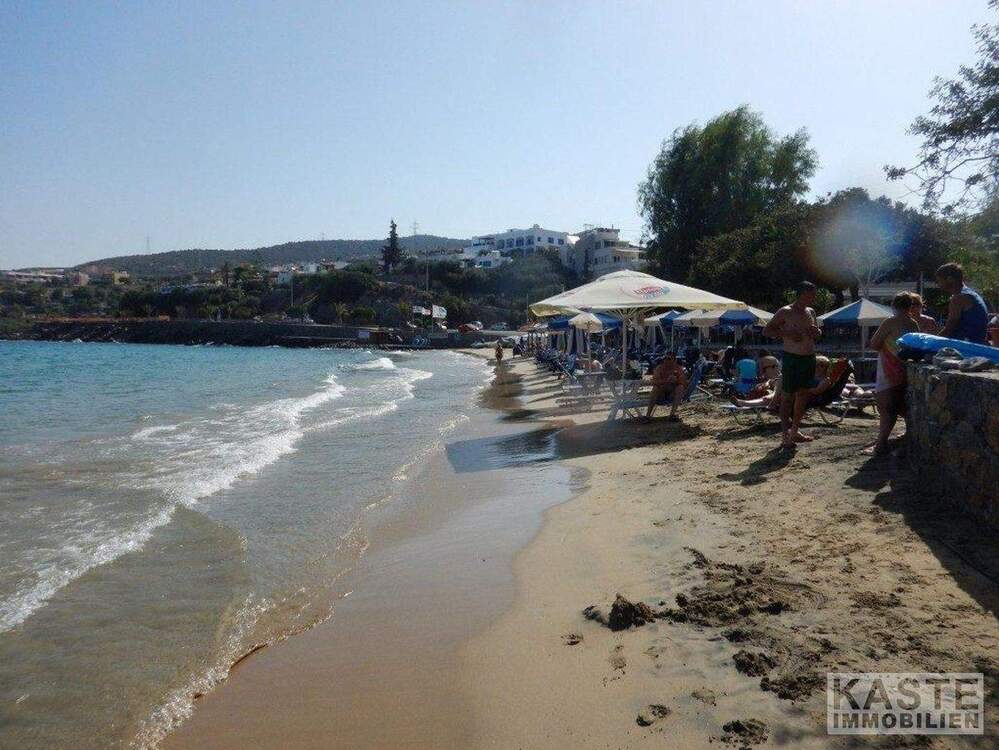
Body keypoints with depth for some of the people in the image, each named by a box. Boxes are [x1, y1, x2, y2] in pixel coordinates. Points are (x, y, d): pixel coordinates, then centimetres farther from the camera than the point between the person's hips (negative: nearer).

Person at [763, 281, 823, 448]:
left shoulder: (811, 312, 12)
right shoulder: (785, 312, -8)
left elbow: (818, 333, 24)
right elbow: (766, 331, -8)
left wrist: (816, 332, -1)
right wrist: (787, 334, -20)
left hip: (809, 358, 7)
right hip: (792, 358, -7)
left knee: (803, 394, 10)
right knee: (788, 395, -4)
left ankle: (795, 430, 21)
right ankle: (785, 434, 1)